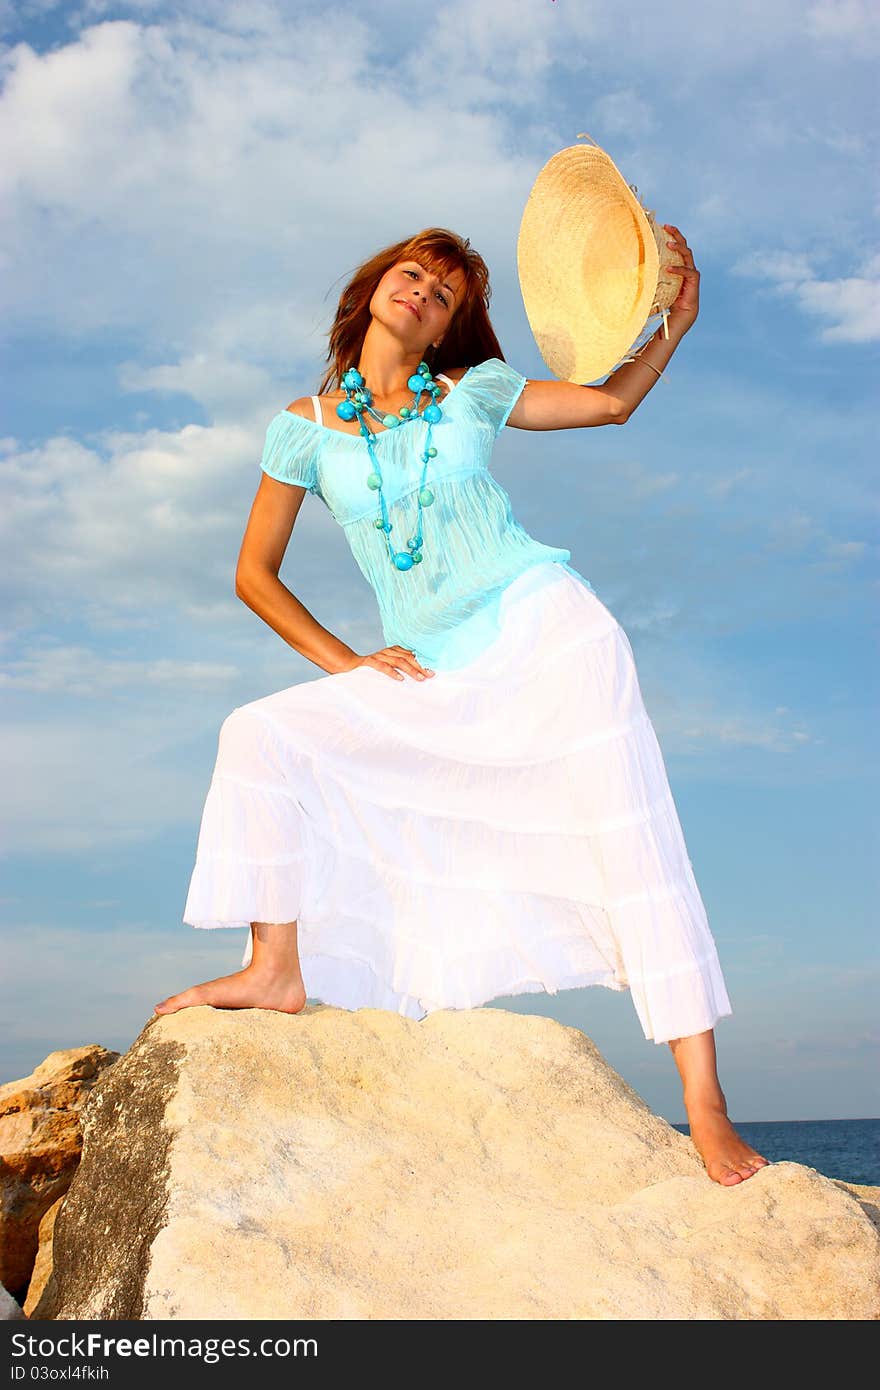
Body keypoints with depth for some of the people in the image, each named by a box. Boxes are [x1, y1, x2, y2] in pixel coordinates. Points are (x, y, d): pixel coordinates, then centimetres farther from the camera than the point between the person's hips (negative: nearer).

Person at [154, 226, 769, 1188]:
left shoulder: (472, 391, 8)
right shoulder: (306, 426, 8)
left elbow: (614, 400, 15)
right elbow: (254, 575, 9)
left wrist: (675, 322, -1)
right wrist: (348, 664, 0)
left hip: (544, 624, -2)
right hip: (436, 677, 2)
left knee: (629, 831, -14)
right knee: (261, 732, -13)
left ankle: (704, 1106, -14)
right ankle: (277, 969, -12)